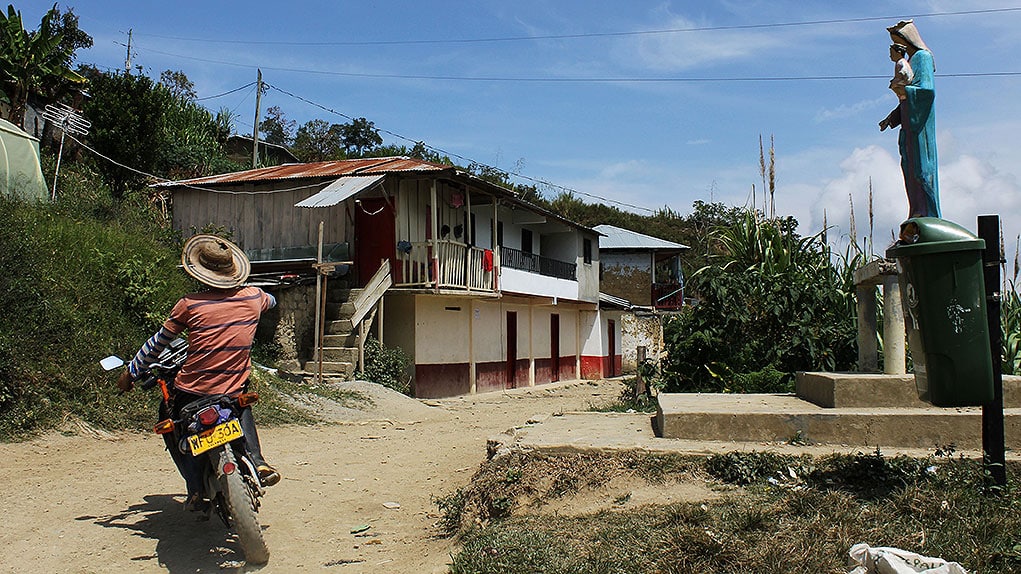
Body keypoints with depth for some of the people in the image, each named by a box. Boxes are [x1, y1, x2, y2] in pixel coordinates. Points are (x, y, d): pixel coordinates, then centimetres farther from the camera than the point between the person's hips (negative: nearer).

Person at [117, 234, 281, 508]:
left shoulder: (190, 304, -10)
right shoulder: (254, 297, -2)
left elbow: (159, 342, 0)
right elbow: (271, 301, 24)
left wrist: (130, 373, 15)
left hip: (192, 390, -3)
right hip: (235, 390, 3)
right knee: (244, 408, 37)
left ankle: (196, 487, 14)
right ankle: (257, 462, 16)